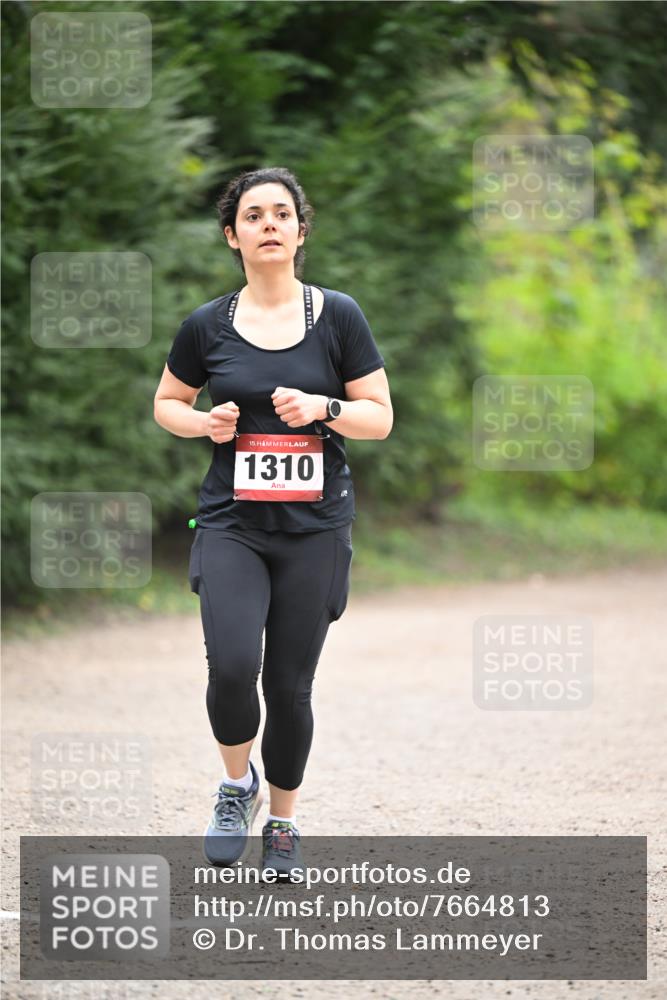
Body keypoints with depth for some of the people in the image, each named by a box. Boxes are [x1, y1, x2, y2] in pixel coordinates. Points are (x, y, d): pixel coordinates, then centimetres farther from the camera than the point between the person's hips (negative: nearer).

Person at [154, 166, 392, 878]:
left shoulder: (337, 316, 0)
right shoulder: (208, 325, 3)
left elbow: (381, 418, 3)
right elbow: (167, 403, 17)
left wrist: (325, 408, -16)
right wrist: (204, 423, -5)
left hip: (315, 526, 0)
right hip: (231, 523, 0)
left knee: (289, 684, 3)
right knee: (232, 666, -20)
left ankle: (283, 822, 24)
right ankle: (238, 784, 9)